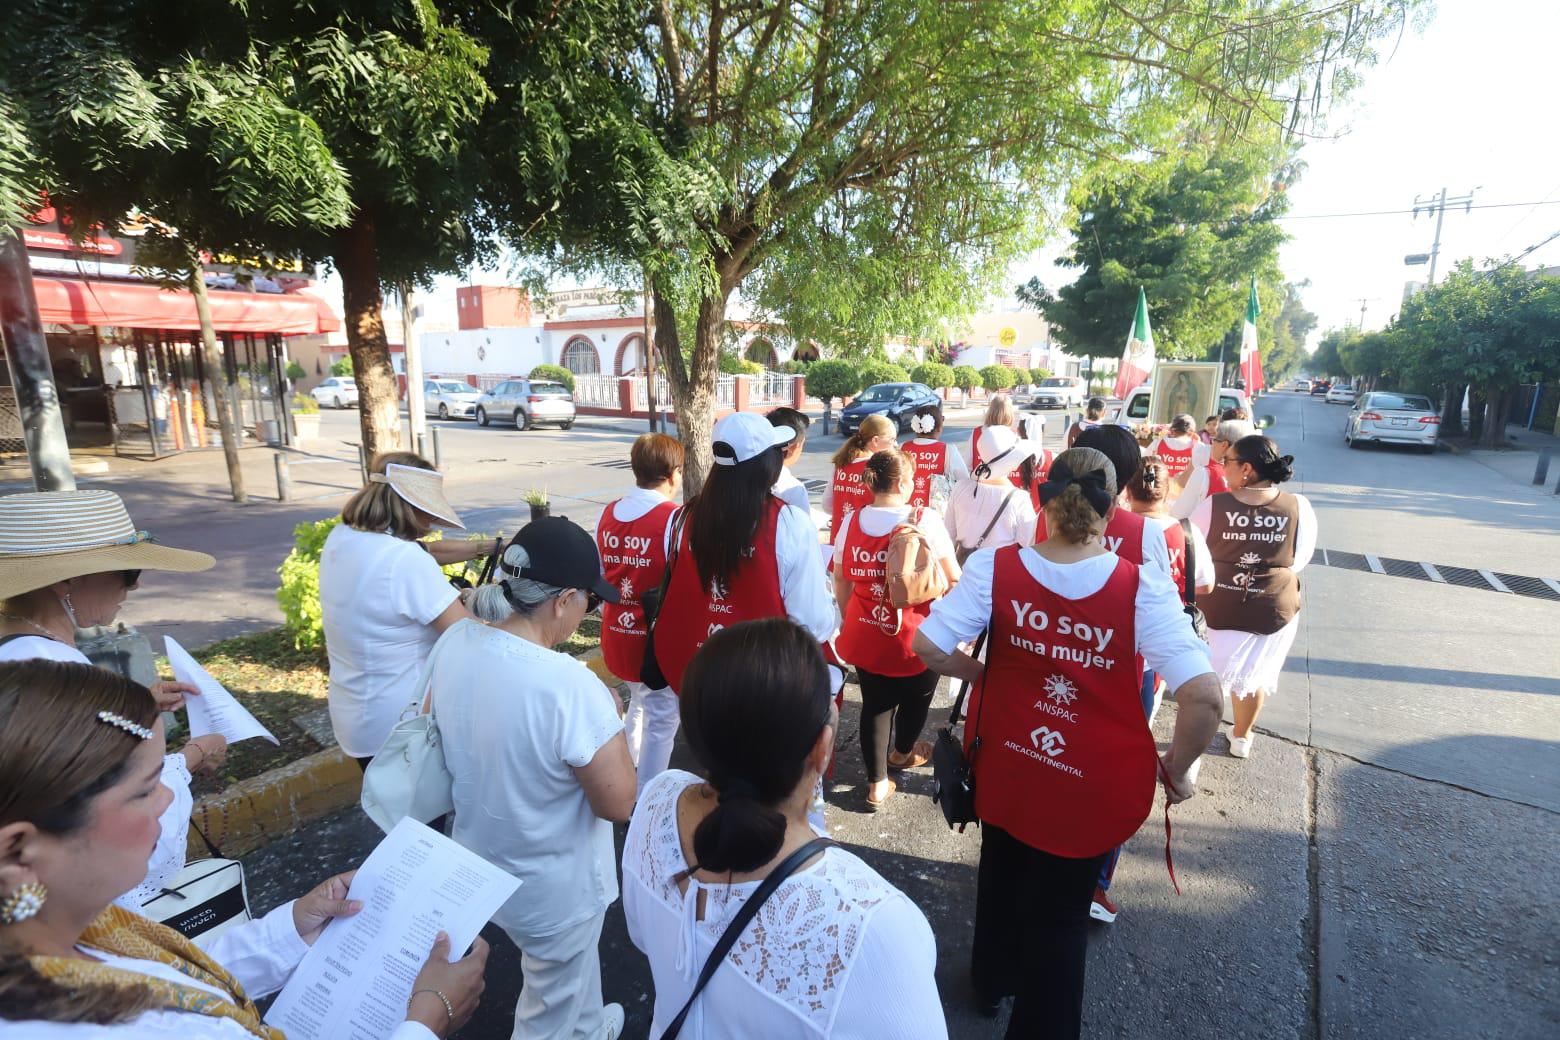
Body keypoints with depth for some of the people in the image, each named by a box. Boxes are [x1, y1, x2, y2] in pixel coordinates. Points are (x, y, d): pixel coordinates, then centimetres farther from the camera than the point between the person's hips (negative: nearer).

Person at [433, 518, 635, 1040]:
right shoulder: (570, 685, -38)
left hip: (477, 866, 7)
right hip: (553, 891, -7)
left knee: (573, 960, 37)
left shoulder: (453, 643, -15)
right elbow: (618, 803, -26)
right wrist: (611, 718, -12)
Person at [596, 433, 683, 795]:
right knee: (661, 722, 10)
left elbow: (599, 575, 8)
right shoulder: (673, 518, -21)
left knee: (639, 703, 28)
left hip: (617, 635, 7)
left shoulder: (608, 514, -1)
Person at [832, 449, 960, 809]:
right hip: (916, 638, -2)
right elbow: (953, 578, -11)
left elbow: (840, 580, 5)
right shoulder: (926, 520, -17)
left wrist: (847, 618, 21)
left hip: (864, 635, 3)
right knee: (916, 694, 25)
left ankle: (877, 783, 22)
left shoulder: (851, 522, -5)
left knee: (875, 704, 17)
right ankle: (901, 753, 49)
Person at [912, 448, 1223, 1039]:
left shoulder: (996, 568, -17)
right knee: (1061, 910, 22)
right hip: (1091, 788, -2)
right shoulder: (1143, 590, -21)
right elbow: (1204, 697, -25)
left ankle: (992, 979, 58)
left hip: (1006, 769, 3)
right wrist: (1177, 769, -7)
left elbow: (929, 647, -18)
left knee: (1001, 876, 31)